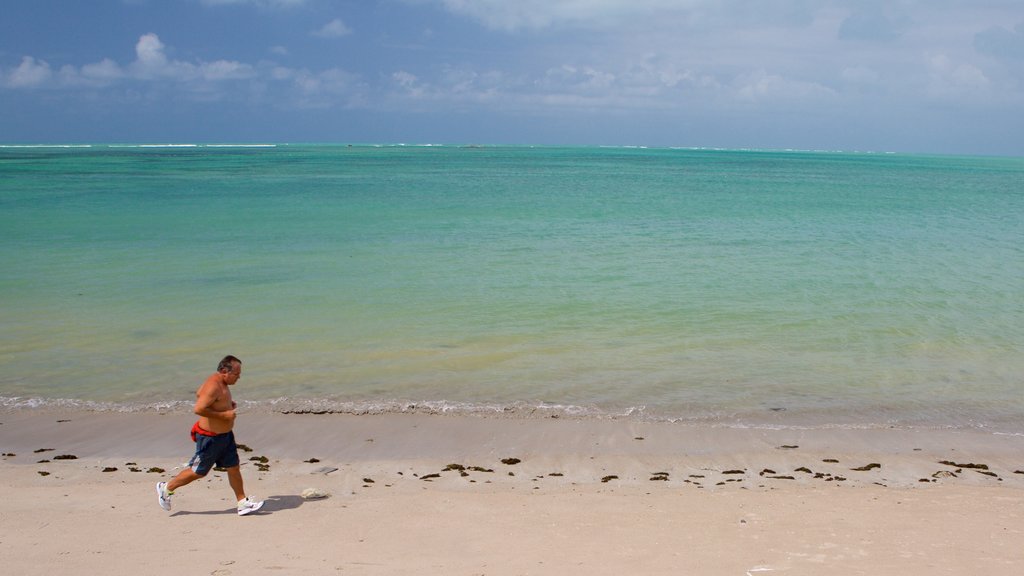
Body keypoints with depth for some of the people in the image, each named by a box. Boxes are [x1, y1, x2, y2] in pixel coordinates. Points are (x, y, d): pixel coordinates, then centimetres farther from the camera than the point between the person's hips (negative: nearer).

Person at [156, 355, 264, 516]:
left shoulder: (221, 383, 5)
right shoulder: (213, 386, -27)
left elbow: (199, 394, 20)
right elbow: (198, 409, -33)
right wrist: (224, 414, -27)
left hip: (225, 435, 9)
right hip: (210, 438, -9)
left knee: (234, 468, 11)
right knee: (198, 472, 6)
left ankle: (243, 504, 18)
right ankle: (166, 488, 25)